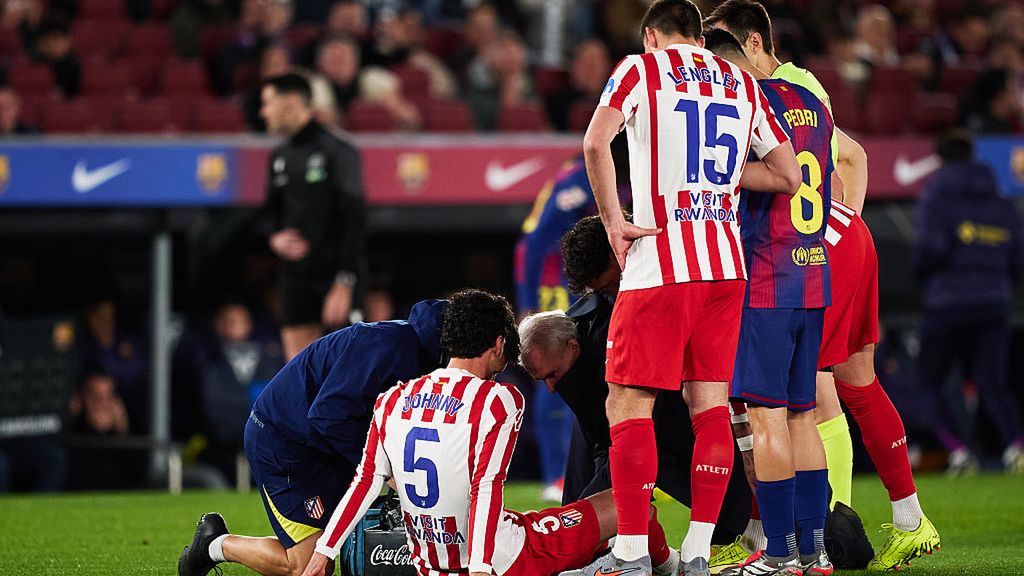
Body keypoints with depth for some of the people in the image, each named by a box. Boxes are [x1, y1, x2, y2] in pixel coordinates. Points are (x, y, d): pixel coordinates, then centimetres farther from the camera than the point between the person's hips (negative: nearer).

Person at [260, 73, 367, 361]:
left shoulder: (336, 151, -10)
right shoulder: (280, 157, 12)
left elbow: (353, 220, -14)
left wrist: (344, 284, -19)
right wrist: (275, 239, -4)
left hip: (334, 274, -7)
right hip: (296, 277, 7)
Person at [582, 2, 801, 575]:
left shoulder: (642, 67, 2)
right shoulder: (740, 82, 15)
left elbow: (596, 142, -16)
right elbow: (787, 175, 14)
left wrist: (612, 219, -8)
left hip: (660, 266, -5)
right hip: (727, 266, 5)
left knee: (629, 404, -1)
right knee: (711, 405, 8)